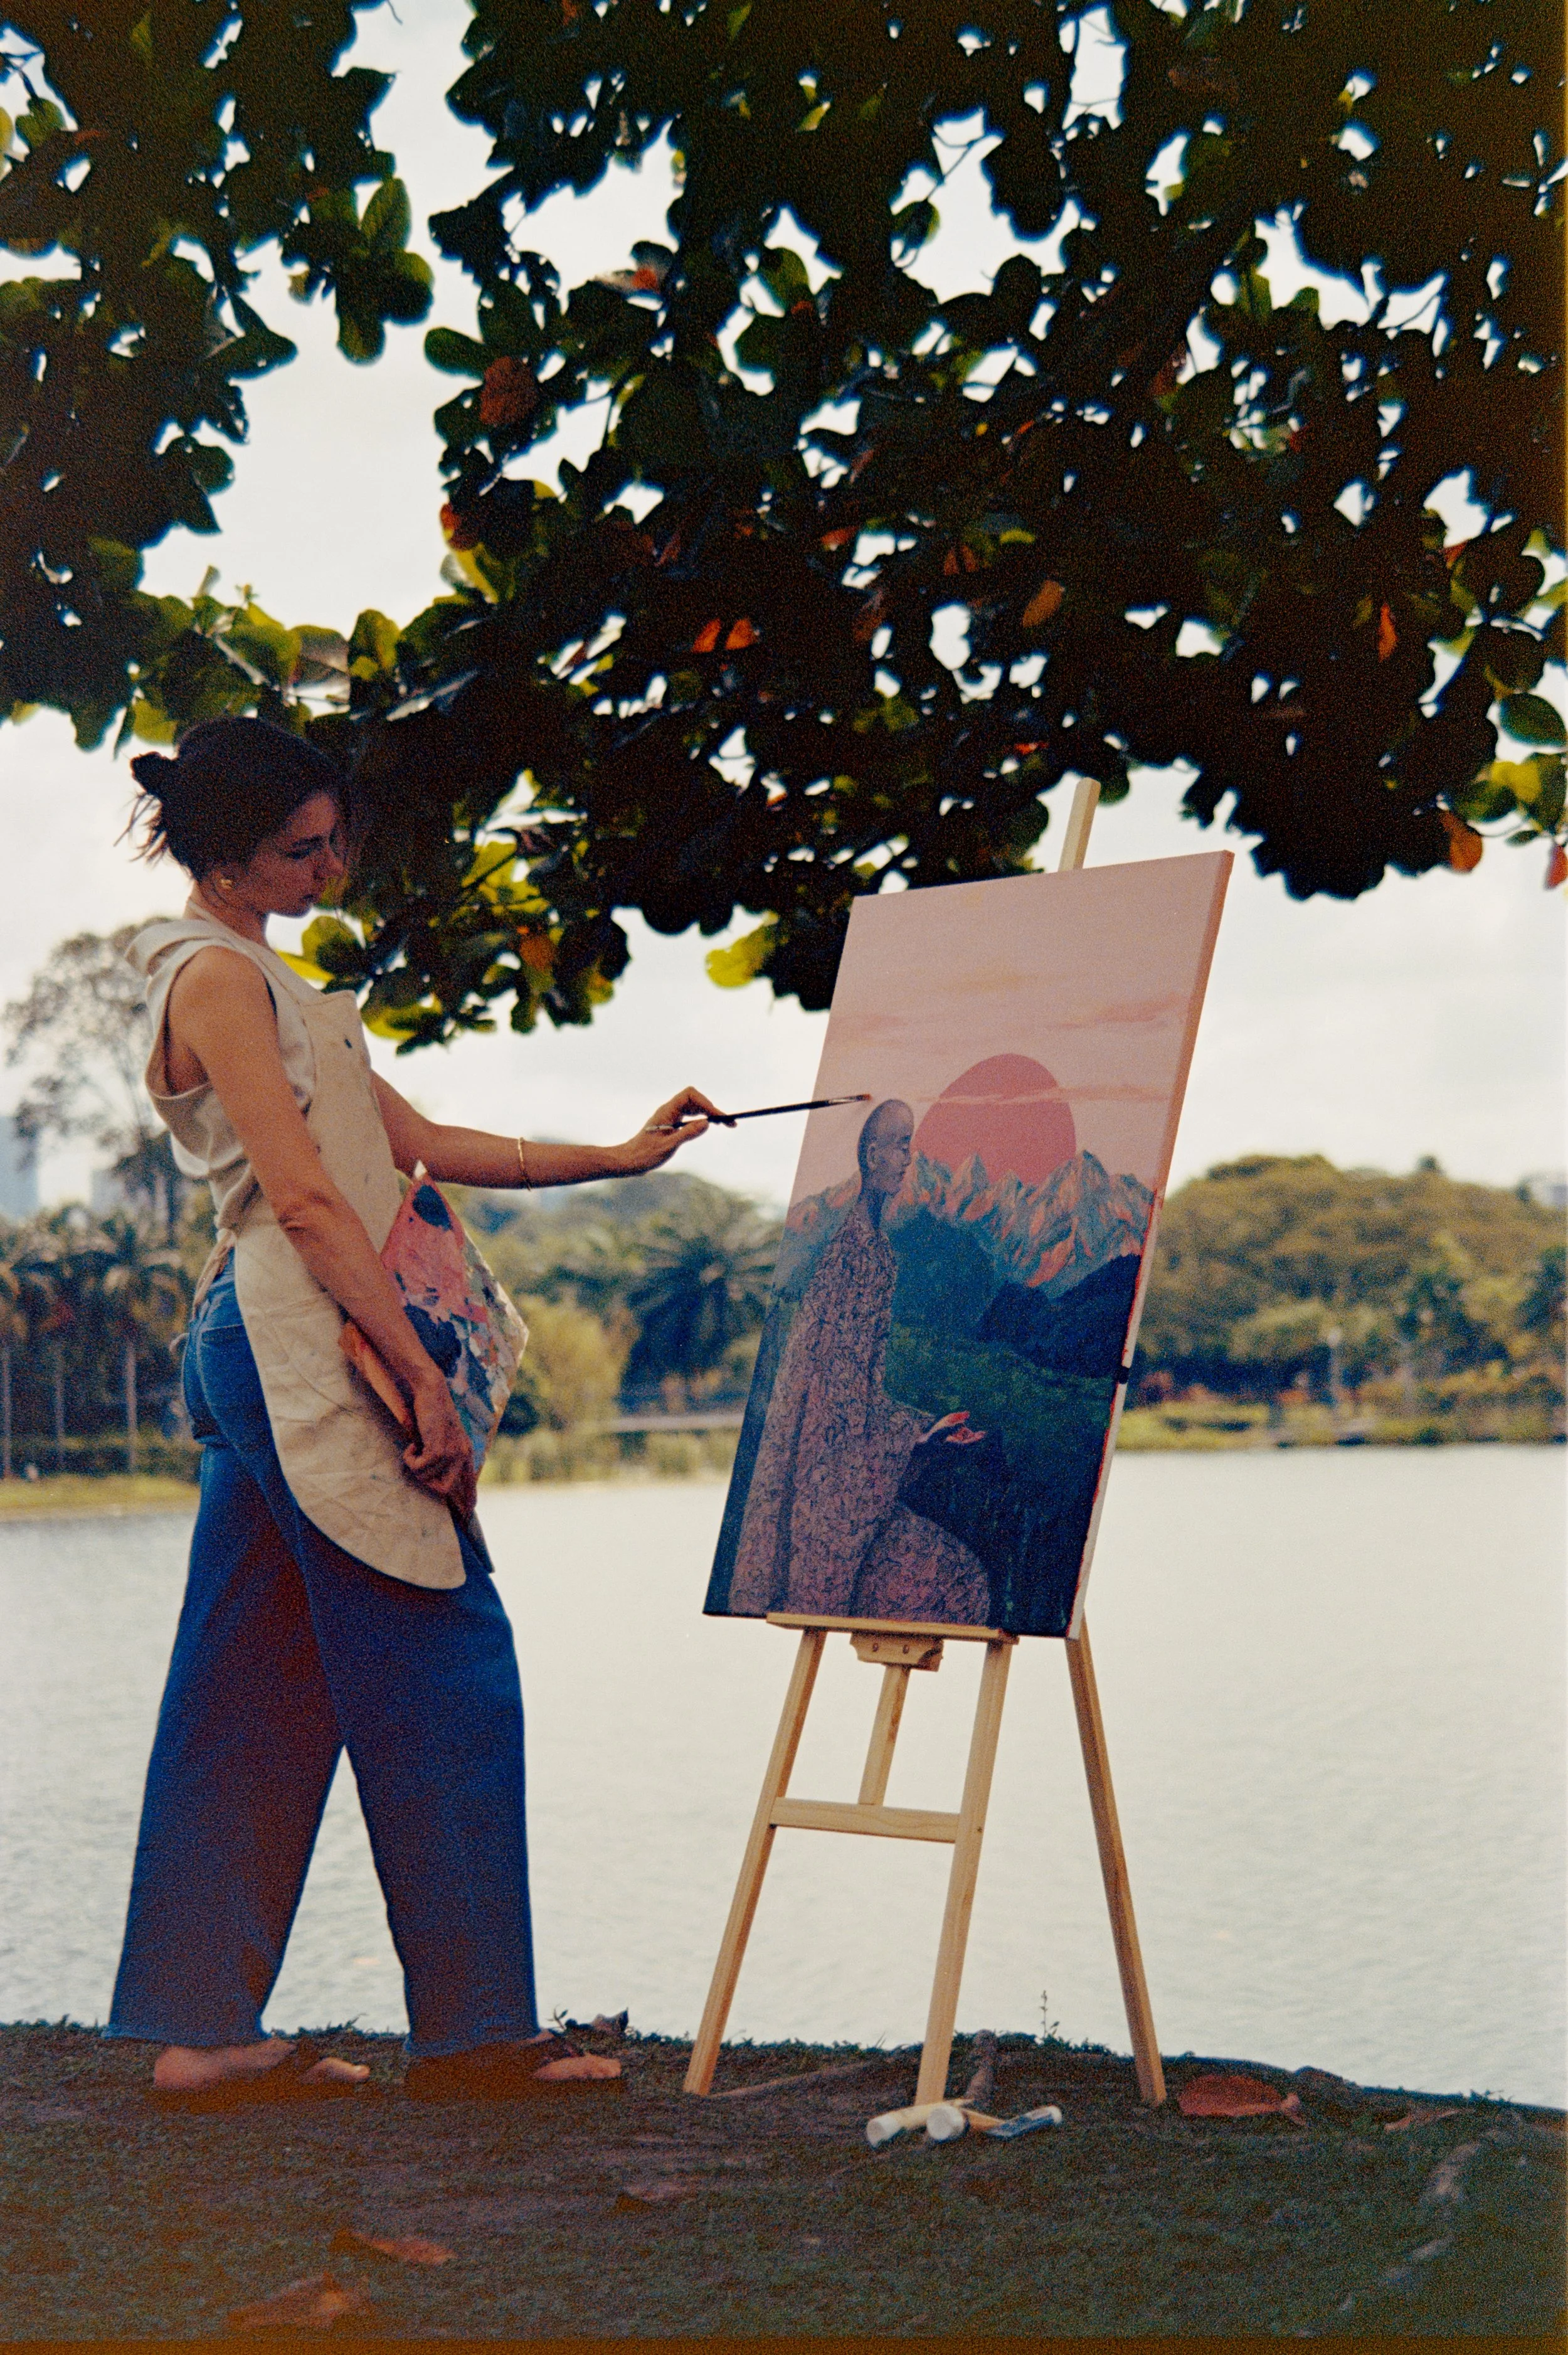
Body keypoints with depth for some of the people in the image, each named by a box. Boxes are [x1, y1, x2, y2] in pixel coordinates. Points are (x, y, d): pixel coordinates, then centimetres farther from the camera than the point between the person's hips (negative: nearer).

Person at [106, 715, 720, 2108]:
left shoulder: (262, 979, 22)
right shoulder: (217, 974, -9)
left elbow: (420, 1145, 21)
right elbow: (303, 1198, -17)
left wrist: (620, 1156, 16)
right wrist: (421, 1375, -18)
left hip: (262, 1356, 10)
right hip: (302, 1343, -10)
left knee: (253, 1697, 8)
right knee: (444, 1668, -6)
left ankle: (201, 2030, 12)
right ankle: (473, 2027, 1)